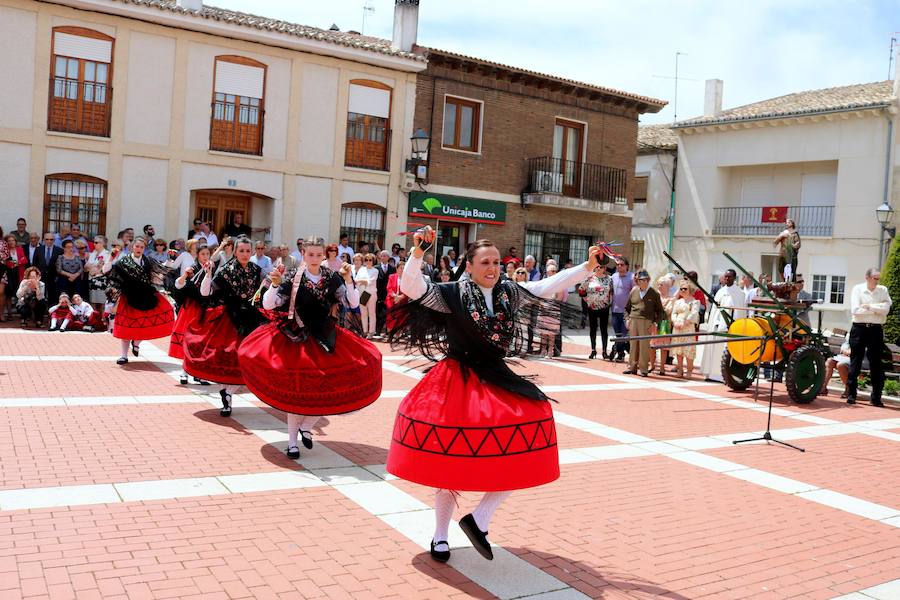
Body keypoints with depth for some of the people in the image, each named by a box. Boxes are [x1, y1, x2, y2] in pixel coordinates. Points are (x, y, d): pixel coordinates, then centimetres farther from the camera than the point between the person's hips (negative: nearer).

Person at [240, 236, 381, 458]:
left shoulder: (332, 278, -2)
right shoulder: (293, 279, -8)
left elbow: (353, 303, -8)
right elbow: (267, 304, -11)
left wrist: (348, 280, -22)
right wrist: (275, 285, -28)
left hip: (325, 339, 3)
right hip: (297, 339, -2)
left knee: (330, 389, -4)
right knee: (296, 391, -2)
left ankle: (306, 426, 19)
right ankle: (292, 440, 14)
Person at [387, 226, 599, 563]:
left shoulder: (511, 293, 5)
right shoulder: (451, 294, -8)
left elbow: (551, 285, 8)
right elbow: (409, 287, -19)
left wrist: (588, 266, 1)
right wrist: (417, 253, -33)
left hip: (496, 378, 5)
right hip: (458, 383, -4)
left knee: (522, 448, -10)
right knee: (450, 461, 3)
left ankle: (479, 519, 4)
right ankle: (440, 536, 23)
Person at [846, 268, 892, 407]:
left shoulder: (883, 290, 6)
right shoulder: (858, 289, 1)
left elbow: (886, 308, -8)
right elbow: (855, 310, -11)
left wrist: (869, 306, -12)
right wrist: (876, 310, -6)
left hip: (876, 329, 1)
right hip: (859, 329, -1)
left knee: (876, 364, 2)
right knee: (855, 362, 3)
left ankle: (876, 397, 7)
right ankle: (851, 394, 10)